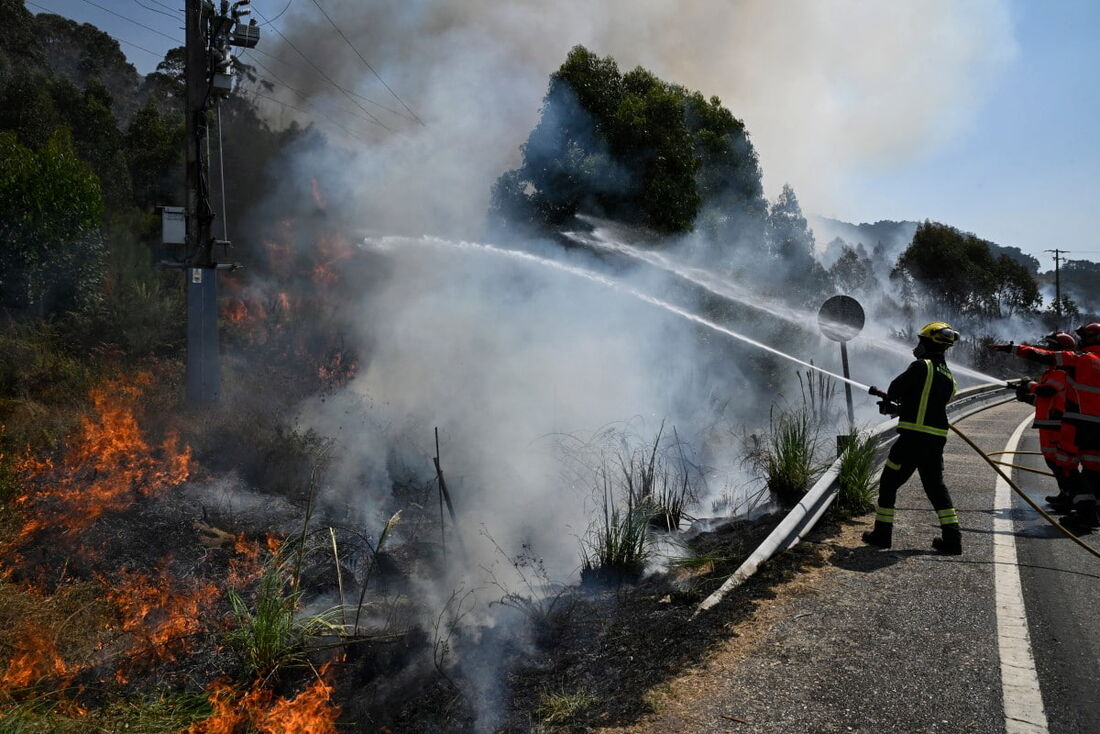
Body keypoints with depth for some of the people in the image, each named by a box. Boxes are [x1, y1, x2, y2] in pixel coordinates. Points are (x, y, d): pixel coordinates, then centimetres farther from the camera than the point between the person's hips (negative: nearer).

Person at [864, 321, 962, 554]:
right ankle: (952, 538, 13)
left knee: (889, 482, 6)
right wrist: (896, 407, 30)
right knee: (936, 486, 17)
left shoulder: (922, 367, -10)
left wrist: (888, 402, 21)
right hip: (937, 440, 7)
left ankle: (882, 533, 11)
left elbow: (896, 388, -1)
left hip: (913, 438, -7)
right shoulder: (949, 378, 14)